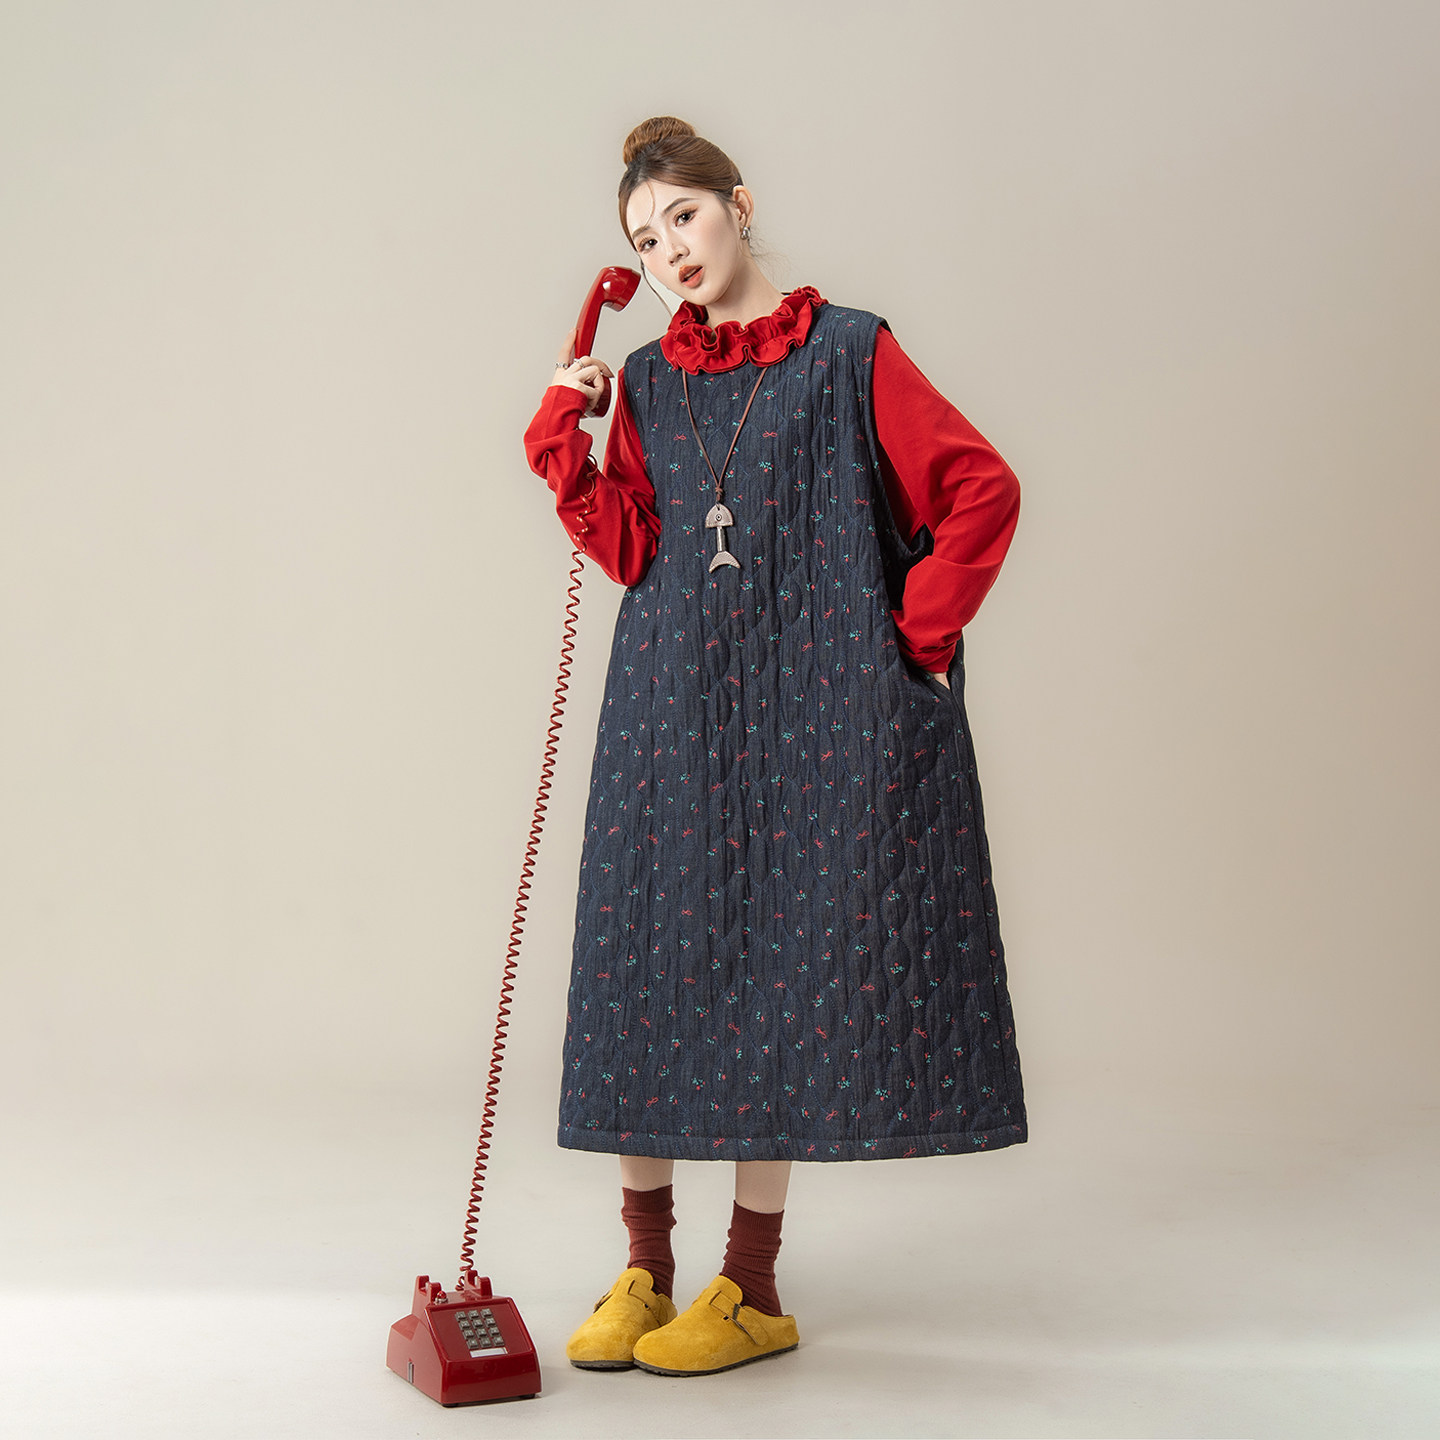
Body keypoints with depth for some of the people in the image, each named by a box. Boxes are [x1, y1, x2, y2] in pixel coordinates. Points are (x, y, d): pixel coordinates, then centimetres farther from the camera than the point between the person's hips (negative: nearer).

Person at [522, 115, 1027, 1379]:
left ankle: (752, 1290, 11)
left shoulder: (848, 352, 0)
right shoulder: (647, 384, 13)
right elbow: (631, 550, 4)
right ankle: (646, 1272, 15)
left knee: (786, 971, 0)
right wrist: (566, 439, -4)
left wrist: (918, 634, -5)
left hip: (816, 716, -4)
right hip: (672, 716, 4)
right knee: (647, 969, 2)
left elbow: (984, 488, -4)